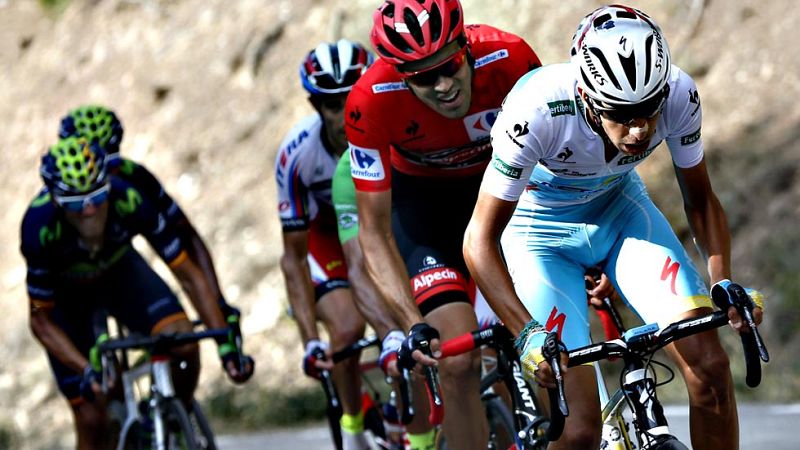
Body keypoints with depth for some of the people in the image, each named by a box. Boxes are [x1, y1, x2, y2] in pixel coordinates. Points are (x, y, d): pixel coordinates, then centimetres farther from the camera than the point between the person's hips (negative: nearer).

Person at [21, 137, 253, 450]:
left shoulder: (130, 201, -34)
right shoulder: (40, 228, -37)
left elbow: (189, 275, -24)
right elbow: (41, 320, -25)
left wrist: (226, 343, -32)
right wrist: (86, 371, -38)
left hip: (120, 271, 1)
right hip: (66, 292, -1)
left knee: (182, 342, -27)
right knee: (91, 420, -8)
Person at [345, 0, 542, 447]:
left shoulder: (508, 58, -32)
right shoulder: (371, 103, -33)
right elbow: (375, 230, -26)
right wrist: (414, 324, -37)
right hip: (425, 198, -2)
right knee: (459, 363, -17)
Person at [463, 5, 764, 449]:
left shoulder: (678, 95, -26)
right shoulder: (537, 112, -37)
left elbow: (700, 199, -8)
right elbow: (479, 239, -31)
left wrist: (724, 284, -23)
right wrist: (528, 334, -41)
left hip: (620, 208, 3)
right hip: (540, 231, -3)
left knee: (708, 363, -18)